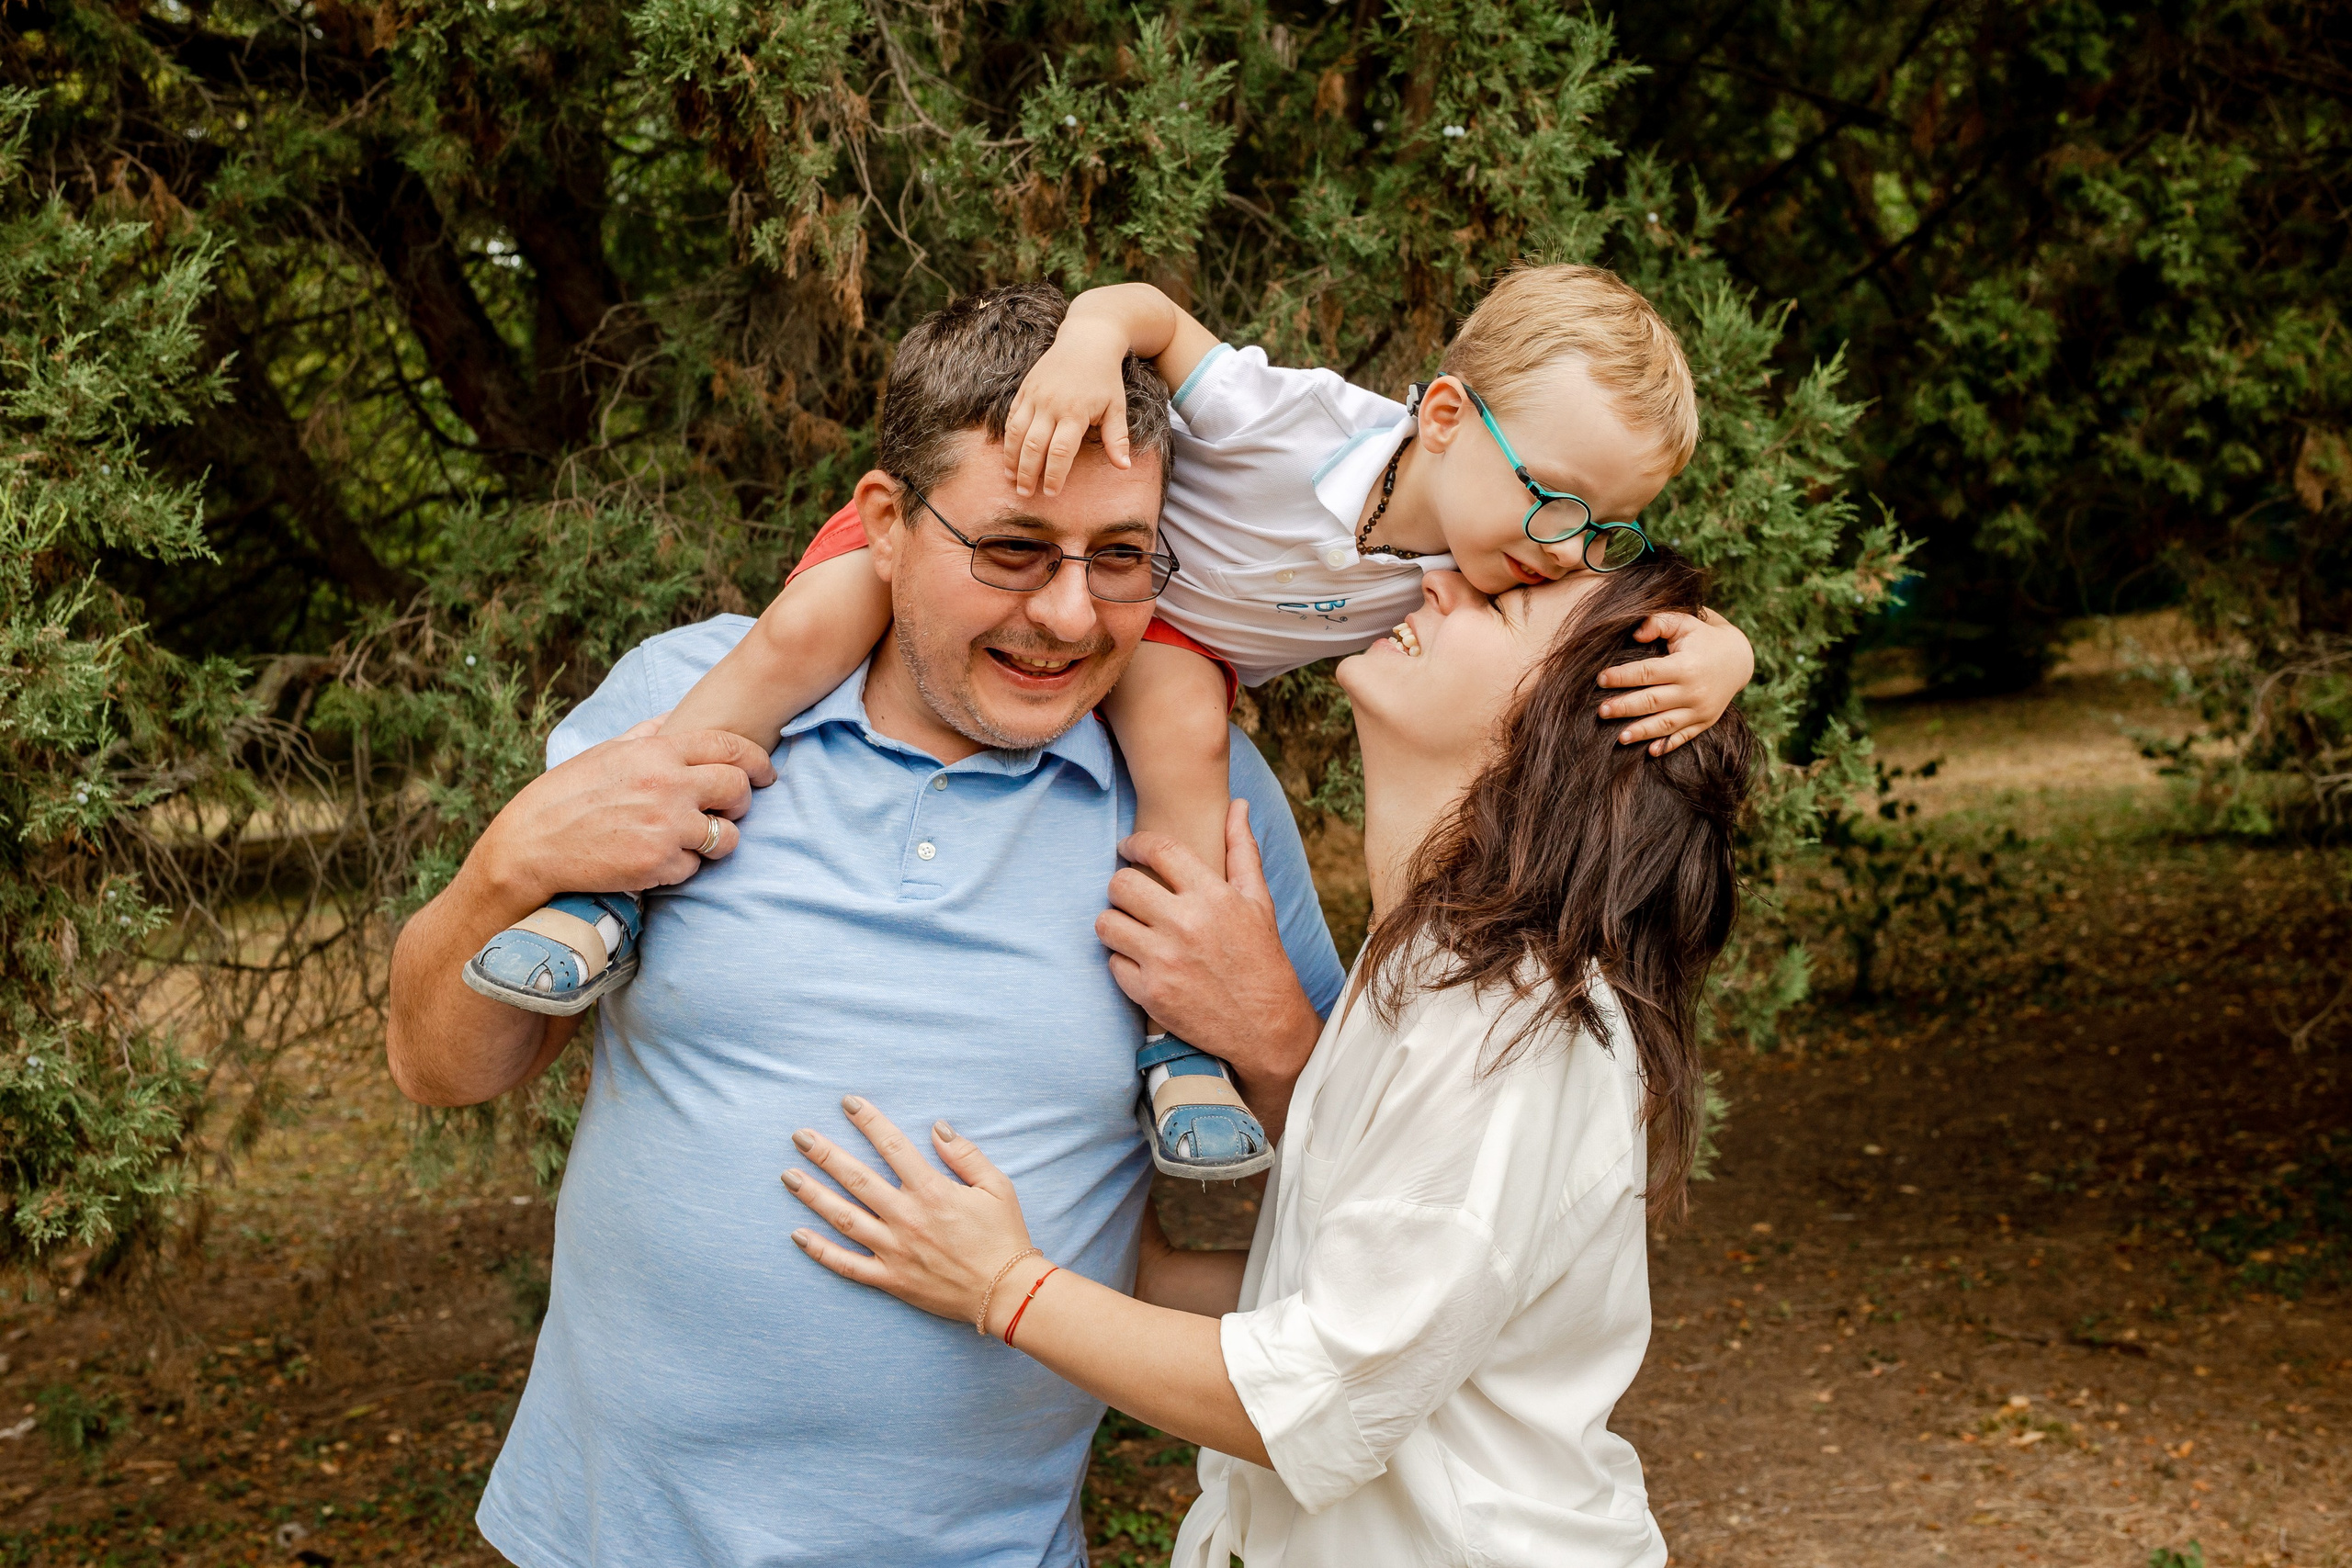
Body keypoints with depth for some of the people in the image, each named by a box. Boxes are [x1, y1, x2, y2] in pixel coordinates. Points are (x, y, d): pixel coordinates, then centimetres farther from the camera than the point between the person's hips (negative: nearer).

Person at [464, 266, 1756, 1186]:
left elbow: (1675, 624, -16)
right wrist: (1089, 338, -47)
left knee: (1186, 730, -31)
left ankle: (1181, 1036, -19)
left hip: (1164, 635, 4)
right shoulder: (1295, 421, -34)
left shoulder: (1529, 564, -21)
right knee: (811, 627, -27)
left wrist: (1709, 659, -39)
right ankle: (612, 887, -16)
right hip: (981, 536, -3)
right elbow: (1157, 314, -25)